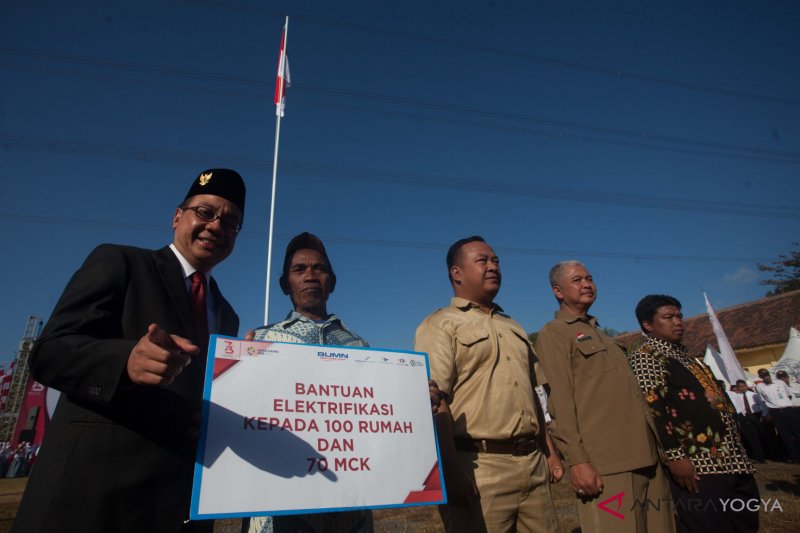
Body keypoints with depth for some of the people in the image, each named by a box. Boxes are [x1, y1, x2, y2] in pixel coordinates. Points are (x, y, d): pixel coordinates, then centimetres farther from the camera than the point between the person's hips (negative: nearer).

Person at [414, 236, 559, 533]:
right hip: (480, 469, -6)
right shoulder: (440, 325, -5)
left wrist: (549, 452, 19)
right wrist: (451, 471, -20)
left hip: (533, 465, 7)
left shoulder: (512, 327, 19)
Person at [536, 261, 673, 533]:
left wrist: (655, 447, 16)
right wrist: (577, 460, -19)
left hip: (645, 456, 8)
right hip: (605, 462, -8)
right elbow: (561, 401, -13)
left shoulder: (599, 333, 22)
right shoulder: (553, 333, -3)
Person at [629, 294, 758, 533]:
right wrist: (675, 456, -23)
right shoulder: (645, 357, -9)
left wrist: (737, 454, 21)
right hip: (697, 466, -9)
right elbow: (653, 410, -19)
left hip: (729, 460, 9)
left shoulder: (682, 354, 20)